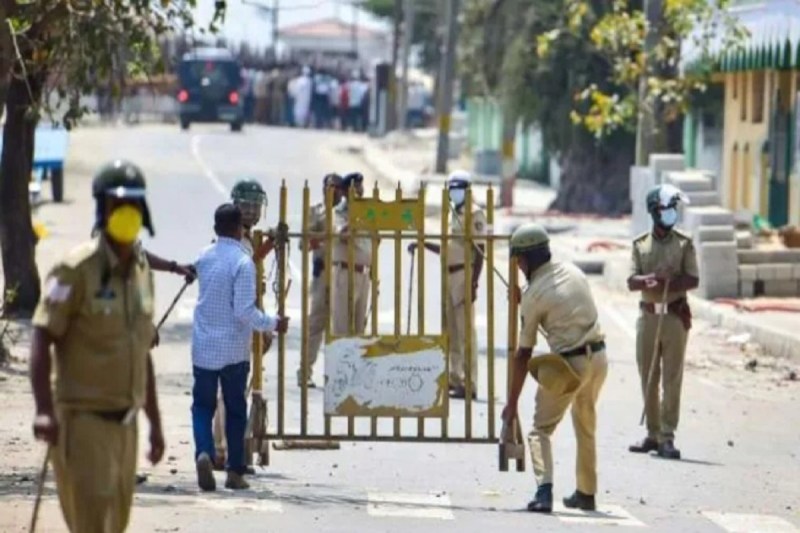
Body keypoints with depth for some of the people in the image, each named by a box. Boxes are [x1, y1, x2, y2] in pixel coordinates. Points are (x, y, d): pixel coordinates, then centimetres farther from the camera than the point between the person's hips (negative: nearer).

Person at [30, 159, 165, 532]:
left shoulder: (141, 271, 11)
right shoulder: (76, 270, -11)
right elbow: (41, 341, -15)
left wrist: (155, 423, 20)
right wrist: (44, 410, -27)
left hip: (124, 421, 7)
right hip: (83, 418, -7)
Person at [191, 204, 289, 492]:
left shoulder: (204, 257, 2)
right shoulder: (243, 263, -16)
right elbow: (245, 311, -20)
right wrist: (273, 323, -5)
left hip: (203, 347, 4)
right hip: (233, 349, -4)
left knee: (202, 405, 8)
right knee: (235, 410, 10)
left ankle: (204, 452, -18)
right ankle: (235, 471, 13)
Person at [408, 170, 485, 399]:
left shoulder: (474, 214, -8)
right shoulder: (453, 214, 18)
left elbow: (480, 251, -13)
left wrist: (473, 283, -19)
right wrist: (423, 244, 12)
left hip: (464, 275, -9)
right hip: (449, 275, 9)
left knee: (465, 331, -9)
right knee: (452, 331, 12)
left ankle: (469, 384, -10)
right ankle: (456, 378, 18)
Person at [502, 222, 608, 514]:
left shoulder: (533, 295, -12)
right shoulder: (573, 271, 4)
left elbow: (524, 354, -9)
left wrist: (512, 403, -4)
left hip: (569, 364, -6)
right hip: (598, 356, 6)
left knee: (541, 428, 2)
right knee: (586, 426, 23)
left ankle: (544, 489, -19)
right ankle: (586, 492, 31)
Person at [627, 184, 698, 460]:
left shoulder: (684, 243, 2)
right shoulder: (640, 244, 7)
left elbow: (693, 280, -6)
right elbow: (632, 282, 0)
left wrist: (658, 282, -17)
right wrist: (655, 278, -21)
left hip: (675, 316, -3)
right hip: (648, 316, 3)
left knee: (672, 378, -5)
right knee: (648, 378, 6)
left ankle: (667, 437, -5)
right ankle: (653, 434, 14)